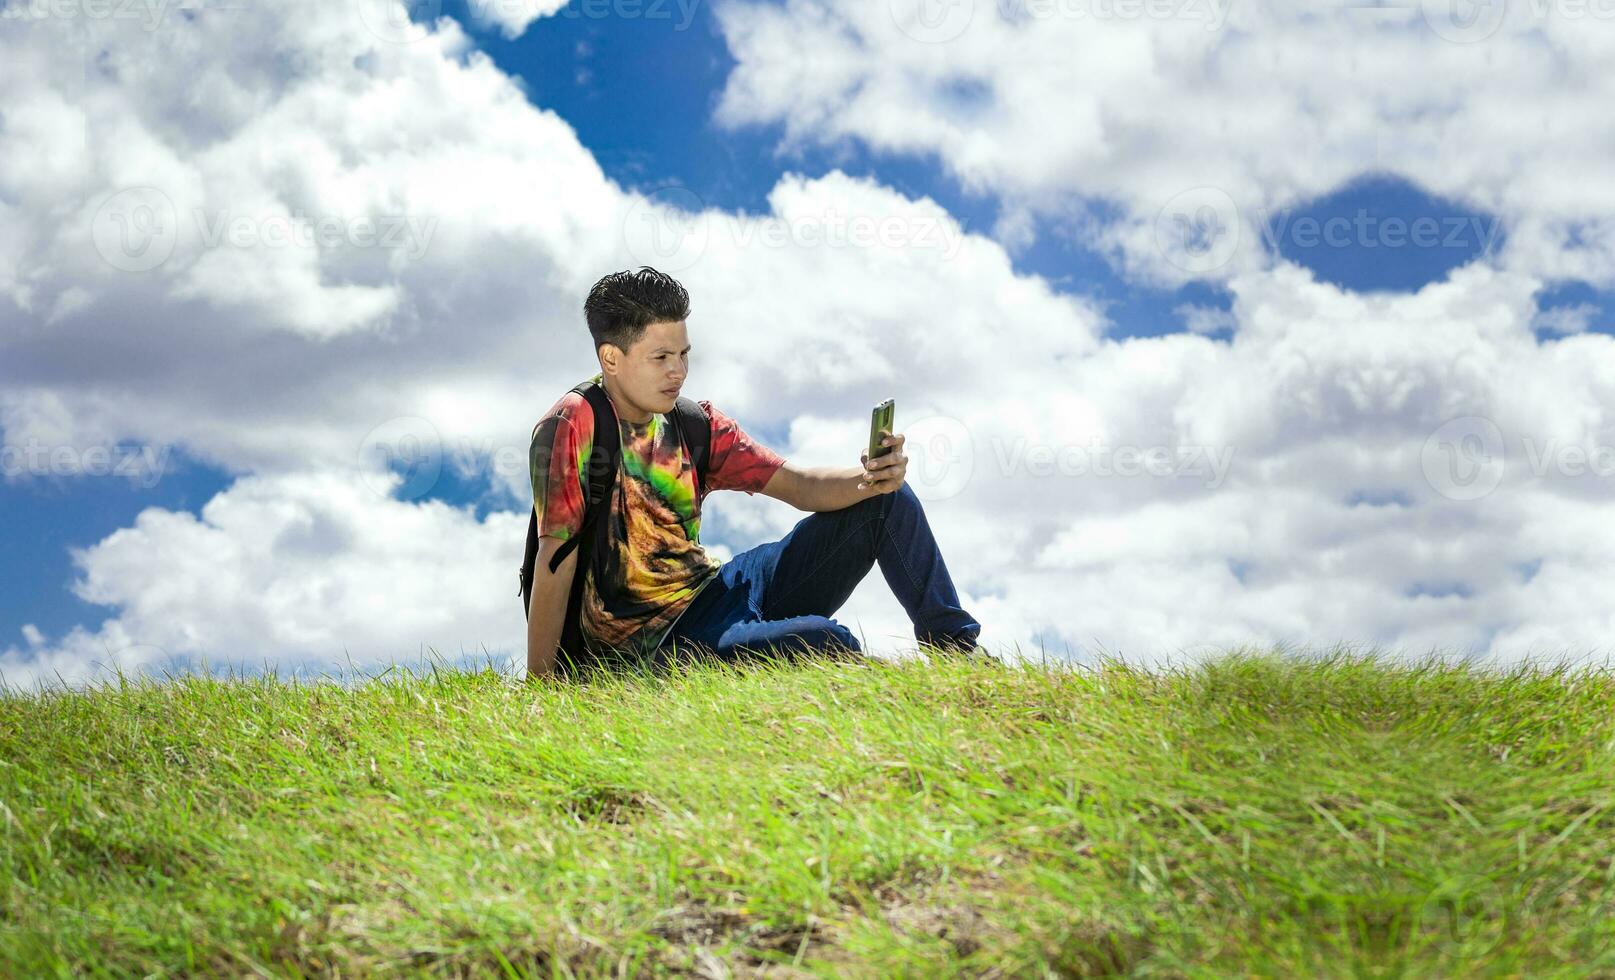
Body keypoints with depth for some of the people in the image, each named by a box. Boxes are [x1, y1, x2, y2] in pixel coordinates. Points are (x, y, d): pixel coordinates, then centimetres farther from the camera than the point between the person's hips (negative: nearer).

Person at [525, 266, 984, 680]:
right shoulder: (573, 427, -15)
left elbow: (799, 485, 0)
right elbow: (556, 562, -18)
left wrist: (869, 478, -21)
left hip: (723, 589, 8)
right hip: (660, 643, -8)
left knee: (888, 501, 2)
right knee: (823, 642, -35)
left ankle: (957, 648, 8)